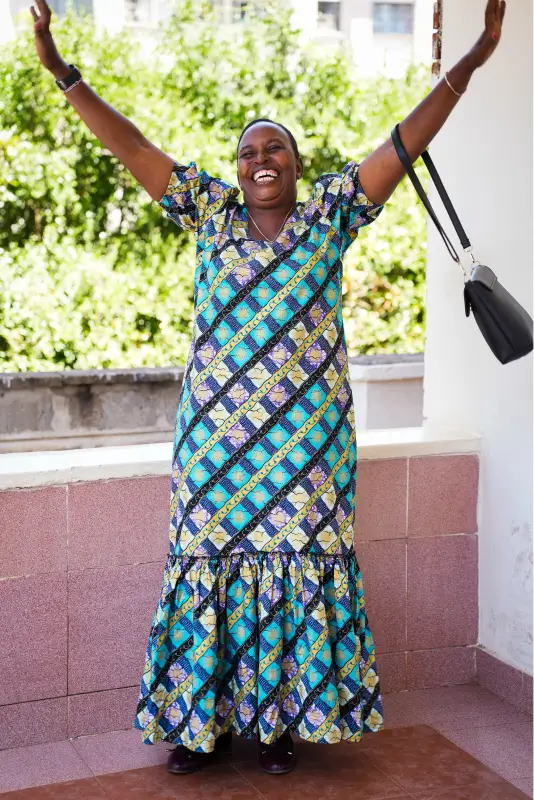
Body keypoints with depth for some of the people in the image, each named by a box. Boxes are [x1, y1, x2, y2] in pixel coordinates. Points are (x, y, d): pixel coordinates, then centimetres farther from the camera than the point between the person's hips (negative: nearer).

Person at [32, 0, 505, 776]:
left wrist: (468, 65, -6)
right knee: (213, 555, 3)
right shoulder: (211, 210, 9)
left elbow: (405, 143, 0)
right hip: (218, 428, 1)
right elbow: (132, 148, 6)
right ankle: (204, 718, 16)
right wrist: (65, 74, 2)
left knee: (300, 556, 3)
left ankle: (281, 717, 16)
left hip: (306, 430, -1)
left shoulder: (330, 213, 6)